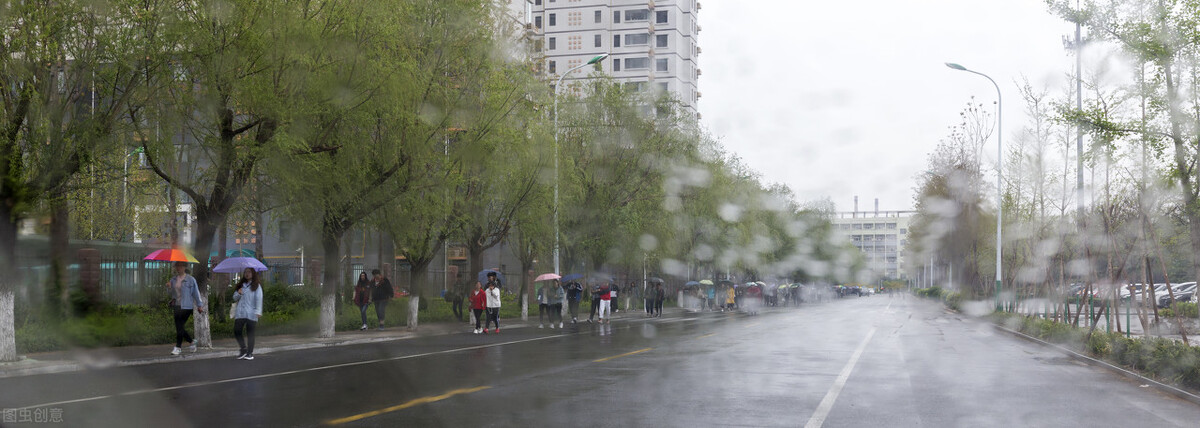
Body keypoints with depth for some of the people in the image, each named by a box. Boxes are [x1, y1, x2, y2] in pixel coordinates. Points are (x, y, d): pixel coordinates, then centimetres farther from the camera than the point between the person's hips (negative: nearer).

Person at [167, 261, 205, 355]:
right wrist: (169, 287, -5)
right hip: (176, 306, 6)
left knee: (180, 327, -8)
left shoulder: (190, 279, -3)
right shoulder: (173, 279, 12)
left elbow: (196, 293, 0)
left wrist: (199, 305, 2)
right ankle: (192, 342, 25)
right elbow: (171, 293, 17)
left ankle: (178, 347, 0)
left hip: (186, 306, -6)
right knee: (179, 327, 6)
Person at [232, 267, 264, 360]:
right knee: (236, 331, -2)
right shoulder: (241, 285, 19)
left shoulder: (256, 286, 3)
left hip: (251, 313, -4)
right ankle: (243, 349, 13)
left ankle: (250, 353, 4)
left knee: (250, 333, -3)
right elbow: (235, 298, 21)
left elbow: (259, 299, -6)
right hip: (240, 313, 4)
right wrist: (238, 293, -3)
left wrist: (258, 312, -17)